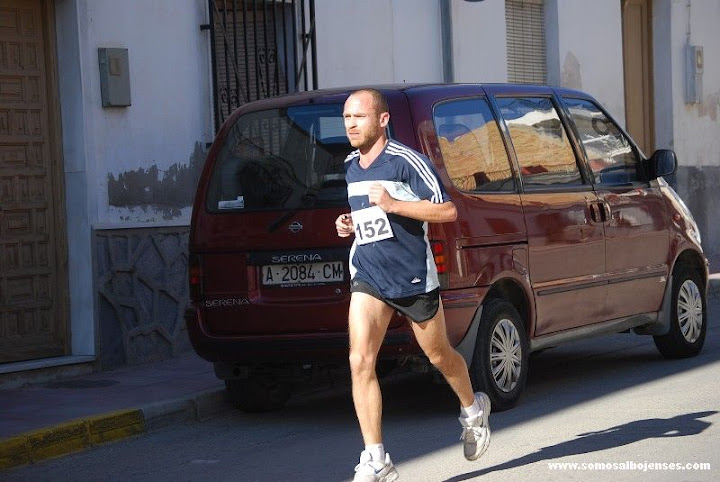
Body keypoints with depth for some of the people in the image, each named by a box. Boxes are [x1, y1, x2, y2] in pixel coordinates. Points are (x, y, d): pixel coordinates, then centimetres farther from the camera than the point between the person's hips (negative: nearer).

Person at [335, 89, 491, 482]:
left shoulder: (406, 161, -13)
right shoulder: (351, 166, 10)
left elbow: (448, 211, -16)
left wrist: (392, 205, -23)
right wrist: (350, 223, 8)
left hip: (413, 276, -5)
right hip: (368, 277, 5)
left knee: (439, 356, 14)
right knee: (360, 361, -13)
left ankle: (473, 409, 47)